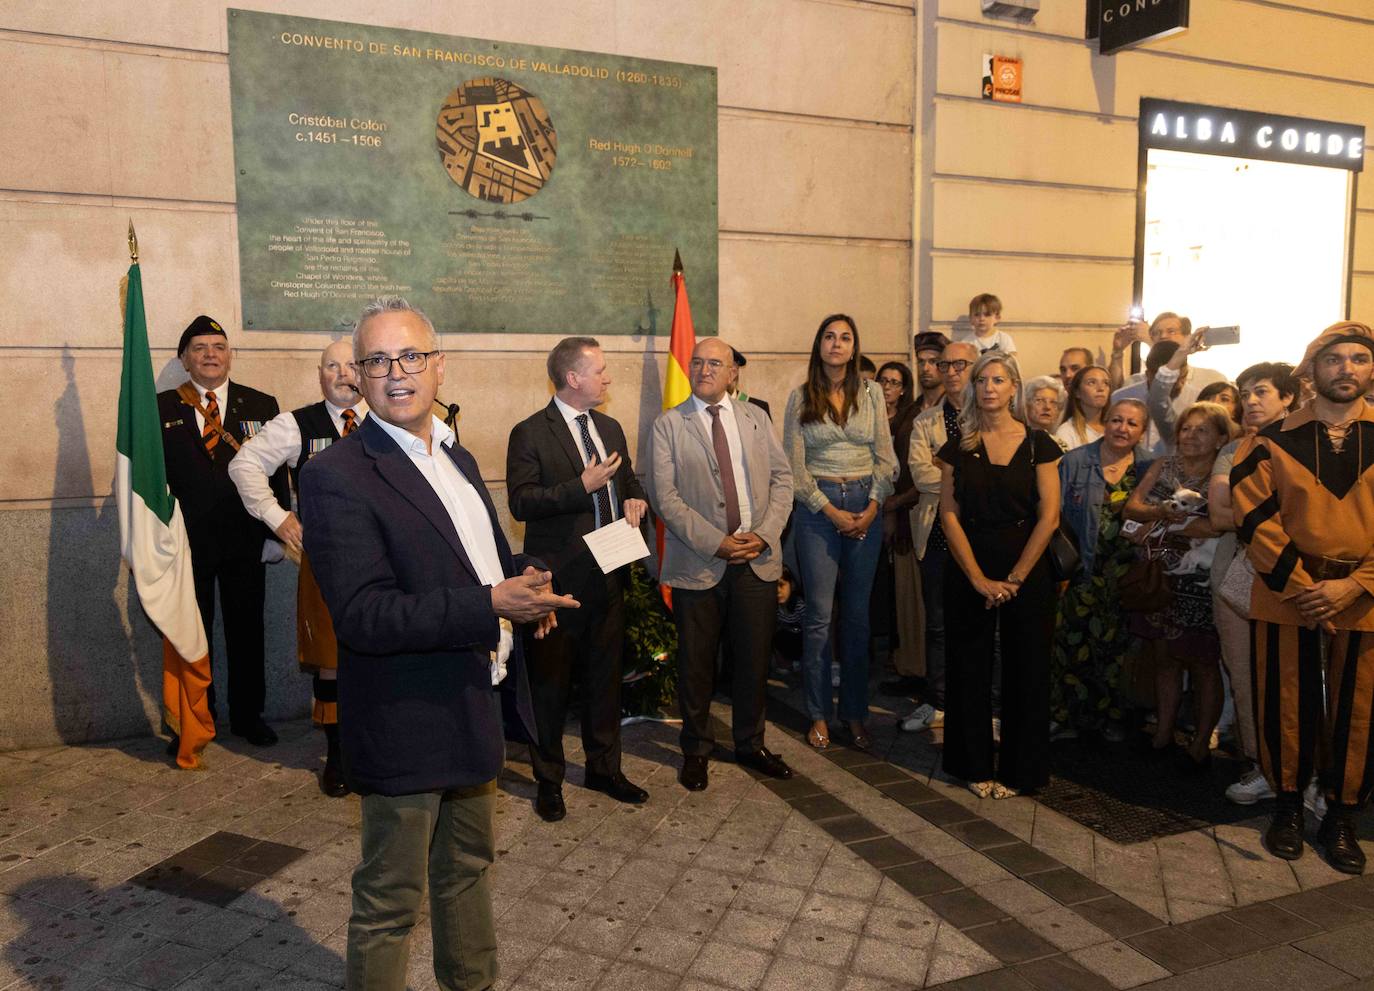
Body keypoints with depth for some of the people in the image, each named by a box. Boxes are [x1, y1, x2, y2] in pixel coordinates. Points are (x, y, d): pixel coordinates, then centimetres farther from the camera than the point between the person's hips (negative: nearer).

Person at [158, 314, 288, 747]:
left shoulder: (262, 405, 5)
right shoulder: (160, 408, 3)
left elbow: (277, 472, 3)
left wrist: (276, 532, -2)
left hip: (246, 538, 1)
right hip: (187, 540, 0)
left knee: (247, 630, 10)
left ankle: (248, 715, 25)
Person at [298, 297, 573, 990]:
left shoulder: (456, 457, 9)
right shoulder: (336, 476, -18)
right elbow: (362, 618, -25)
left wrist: (526, 575, -4)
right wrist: (492, 605, -30)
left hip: (477, 708, 9)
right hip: (407, 726, -8)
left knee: (469, 868, 27)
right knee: (390, 901, 9)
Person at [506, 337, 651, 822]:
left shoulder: (610, 428, 12)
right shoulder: (530, 434, -9)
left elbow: (630, 480, 25)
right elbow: (521, 503, -17)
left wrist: (635, 499, 2)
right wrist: (582, 486, -23)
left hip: (608, 574, 6)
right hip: (558, 578, -6)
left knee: (605, 676, 16)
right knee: (551, 682, 7)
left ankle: (604, 768, 32)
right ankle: (548, 778, 23)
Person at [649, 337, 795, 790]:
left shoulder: (757, 418, 9)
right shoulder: (668, 425, -1)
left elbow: (782, 478, 7)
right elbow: (665, 498, -8)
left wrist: (764, 534, -8)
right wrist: (716, 542, -15)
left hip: (757, 561, 3)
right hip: (698, 564, -2)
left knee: (754, 660, 12)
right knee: (697, 664, 8)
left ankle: (751, 744, 32)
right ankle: (696, 749, 27)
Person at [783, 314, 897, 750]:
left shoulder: (871, 393, 6)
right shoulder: (801, 397, 0)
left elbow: (886, 457, 4)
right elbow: (794, 466, -3)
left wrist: (872, 508, -8)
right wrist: (833, 512, -10)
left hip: (866, 506, 2)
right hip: (817, 506, -2)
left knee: (858, 615, 8)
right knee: (819, 616, 1)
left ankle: (855, 713, 19)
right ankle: (819, 714, 14)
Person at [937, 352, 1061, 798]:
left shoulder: (1037, 444, 1)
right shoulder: (958, 446, 4)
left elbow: (1049, 515, -5)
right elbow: (949, 514, -2)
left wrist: (1015, 577, -11)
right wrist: (979, 579, -11)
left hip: (1027, 570, -1)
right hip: (968, 570, 1)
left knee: (1025, 671, 5)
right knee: (971, 669, 6)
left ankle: (1018, 770, 20)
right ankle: (976, 766, 21)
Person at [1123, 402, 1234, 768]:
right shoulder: (1163, 466, 10)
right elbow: (1132, 506, 2)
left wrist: (1164, 526, -15)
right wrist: (1161, 512, -19)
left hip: (1200, 583, -5)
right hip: (1158, 576, 5)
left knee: (1202, 663, 4)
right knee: (1163, 657, 11)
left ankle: (1201, 742, 14)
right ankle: (1163, 734, 21)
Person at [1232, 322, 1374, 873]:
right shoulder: (1273, 441, 0)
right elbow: (1256, 519, -5)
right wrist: (1300, 585, -11)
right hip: (1286, 595, -1)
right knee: (1287, 707, 7)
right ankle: (1288, 806, 26)